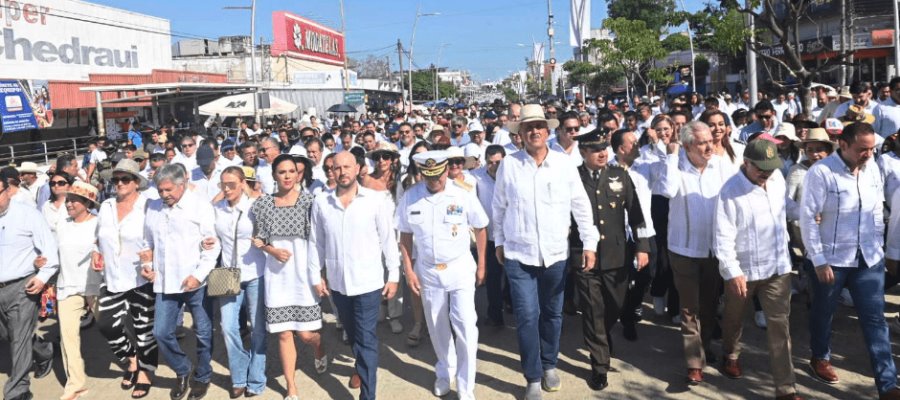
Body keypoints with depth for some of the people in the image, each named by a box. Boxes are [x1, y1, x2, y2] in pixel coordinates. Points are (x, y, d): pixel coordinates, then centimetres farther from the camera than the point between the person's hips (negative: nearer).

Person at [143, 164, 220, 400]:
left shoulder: (200, 206, -6)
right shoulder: (153, 208, 9)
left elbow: (212, 245, -10)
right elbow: (148, 243, 20)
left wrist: (199, 275, -17)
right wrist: (146, 264, 3)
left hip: (196, 283, -4)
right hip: (165, 283, 4)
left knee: (203, 333, 6)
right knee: (161, 333, 5)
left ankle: (202, 377, 27)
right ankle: (182, 371, 28)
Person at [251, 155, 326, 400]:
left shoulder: (309, 201, -5)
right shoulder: (263, 203, 2)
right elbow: (257, 239, 10)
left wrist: (319, 276, -8)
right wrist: (272, 250, -11)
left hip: (303, 273, -2)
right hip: (276, 276, 2)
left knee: (305, 332, 1)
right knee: (284, 334, 5)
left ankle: (320, 352, 38)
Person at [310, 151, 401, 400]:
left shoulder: (377, 200, -8)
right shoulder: (321, 203, -2)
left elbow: (388, 239, -4)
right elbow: (316, 242, 5)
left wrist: (394, 276, -4)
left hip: (368, 281, -3)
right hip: (337, 281, 3)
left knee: (366, 338, -2)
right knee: (352, 333, 22)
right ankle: (361, 367, 48)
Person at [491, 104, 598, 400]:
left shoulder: (564, 164, -3)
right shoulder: (508, 165, -5)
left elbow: (581, 206, 0)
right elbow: (499, 207, 5)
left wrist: (589, 243, -2)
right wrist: (499, 241, 9)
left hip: (556, 253, 2)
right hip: (518, 254, -1)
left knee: (552, 313, 14)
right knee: (527, 315, -3)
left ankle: (549, 365, 36)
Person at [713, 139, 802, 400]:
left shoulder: (777, 178, -2)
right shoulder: (731, 191, -20)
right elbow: (723, 236, -21)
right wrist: (733, 271, -24)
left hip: (778, 266, 4)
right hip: (742, 269, -4)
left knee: (780, 325, 1)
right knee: (734, 318, 18)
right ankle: (730, 355, 47)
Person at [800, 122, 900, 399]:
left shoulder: (872, 168, 0)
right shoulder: (821, 173, -17)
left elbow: (878, 211, 12)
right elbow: (808, 218, -16)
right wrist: (819, 261, -16)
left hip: (869, 259, 4)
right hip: (831, 259, -4)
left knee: (875, 319, 5)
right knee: (823, 313, 15)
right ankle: (820, 358, 40)